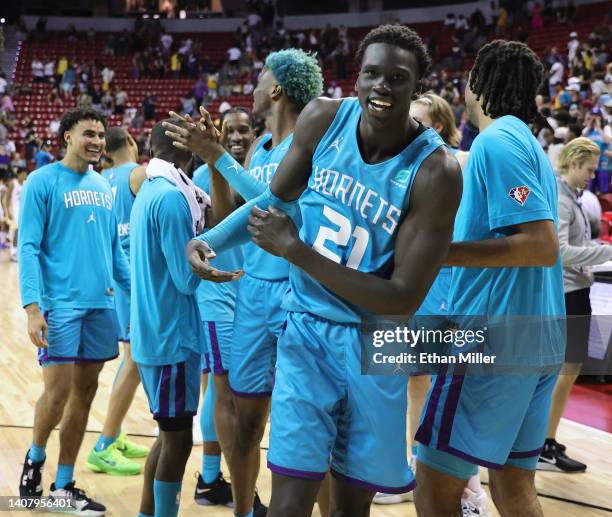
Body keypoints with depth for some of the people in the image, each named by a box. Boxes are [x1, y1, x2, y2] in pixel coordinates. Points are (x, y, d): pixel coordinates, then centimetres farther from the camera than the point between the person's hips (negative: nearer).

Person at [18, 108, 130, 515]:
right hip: (60, 304, -6)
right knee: (58, 392, -8)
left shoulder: (103, 186, 13)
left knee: (85, 393, 8)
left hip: (101, 304, 6)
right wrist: (32, 306, -18)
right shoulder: (42, 182, -4)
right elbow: (29, 248, -9)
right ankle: (34, 460, 22)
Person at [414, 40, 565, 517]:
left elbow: (543, 246, -20)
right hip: (537, 339, 9)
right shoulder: (527, 142, 16)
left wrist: (441, 251, -22)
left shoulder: (496, 140, -11)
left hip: (495, 335, -9)